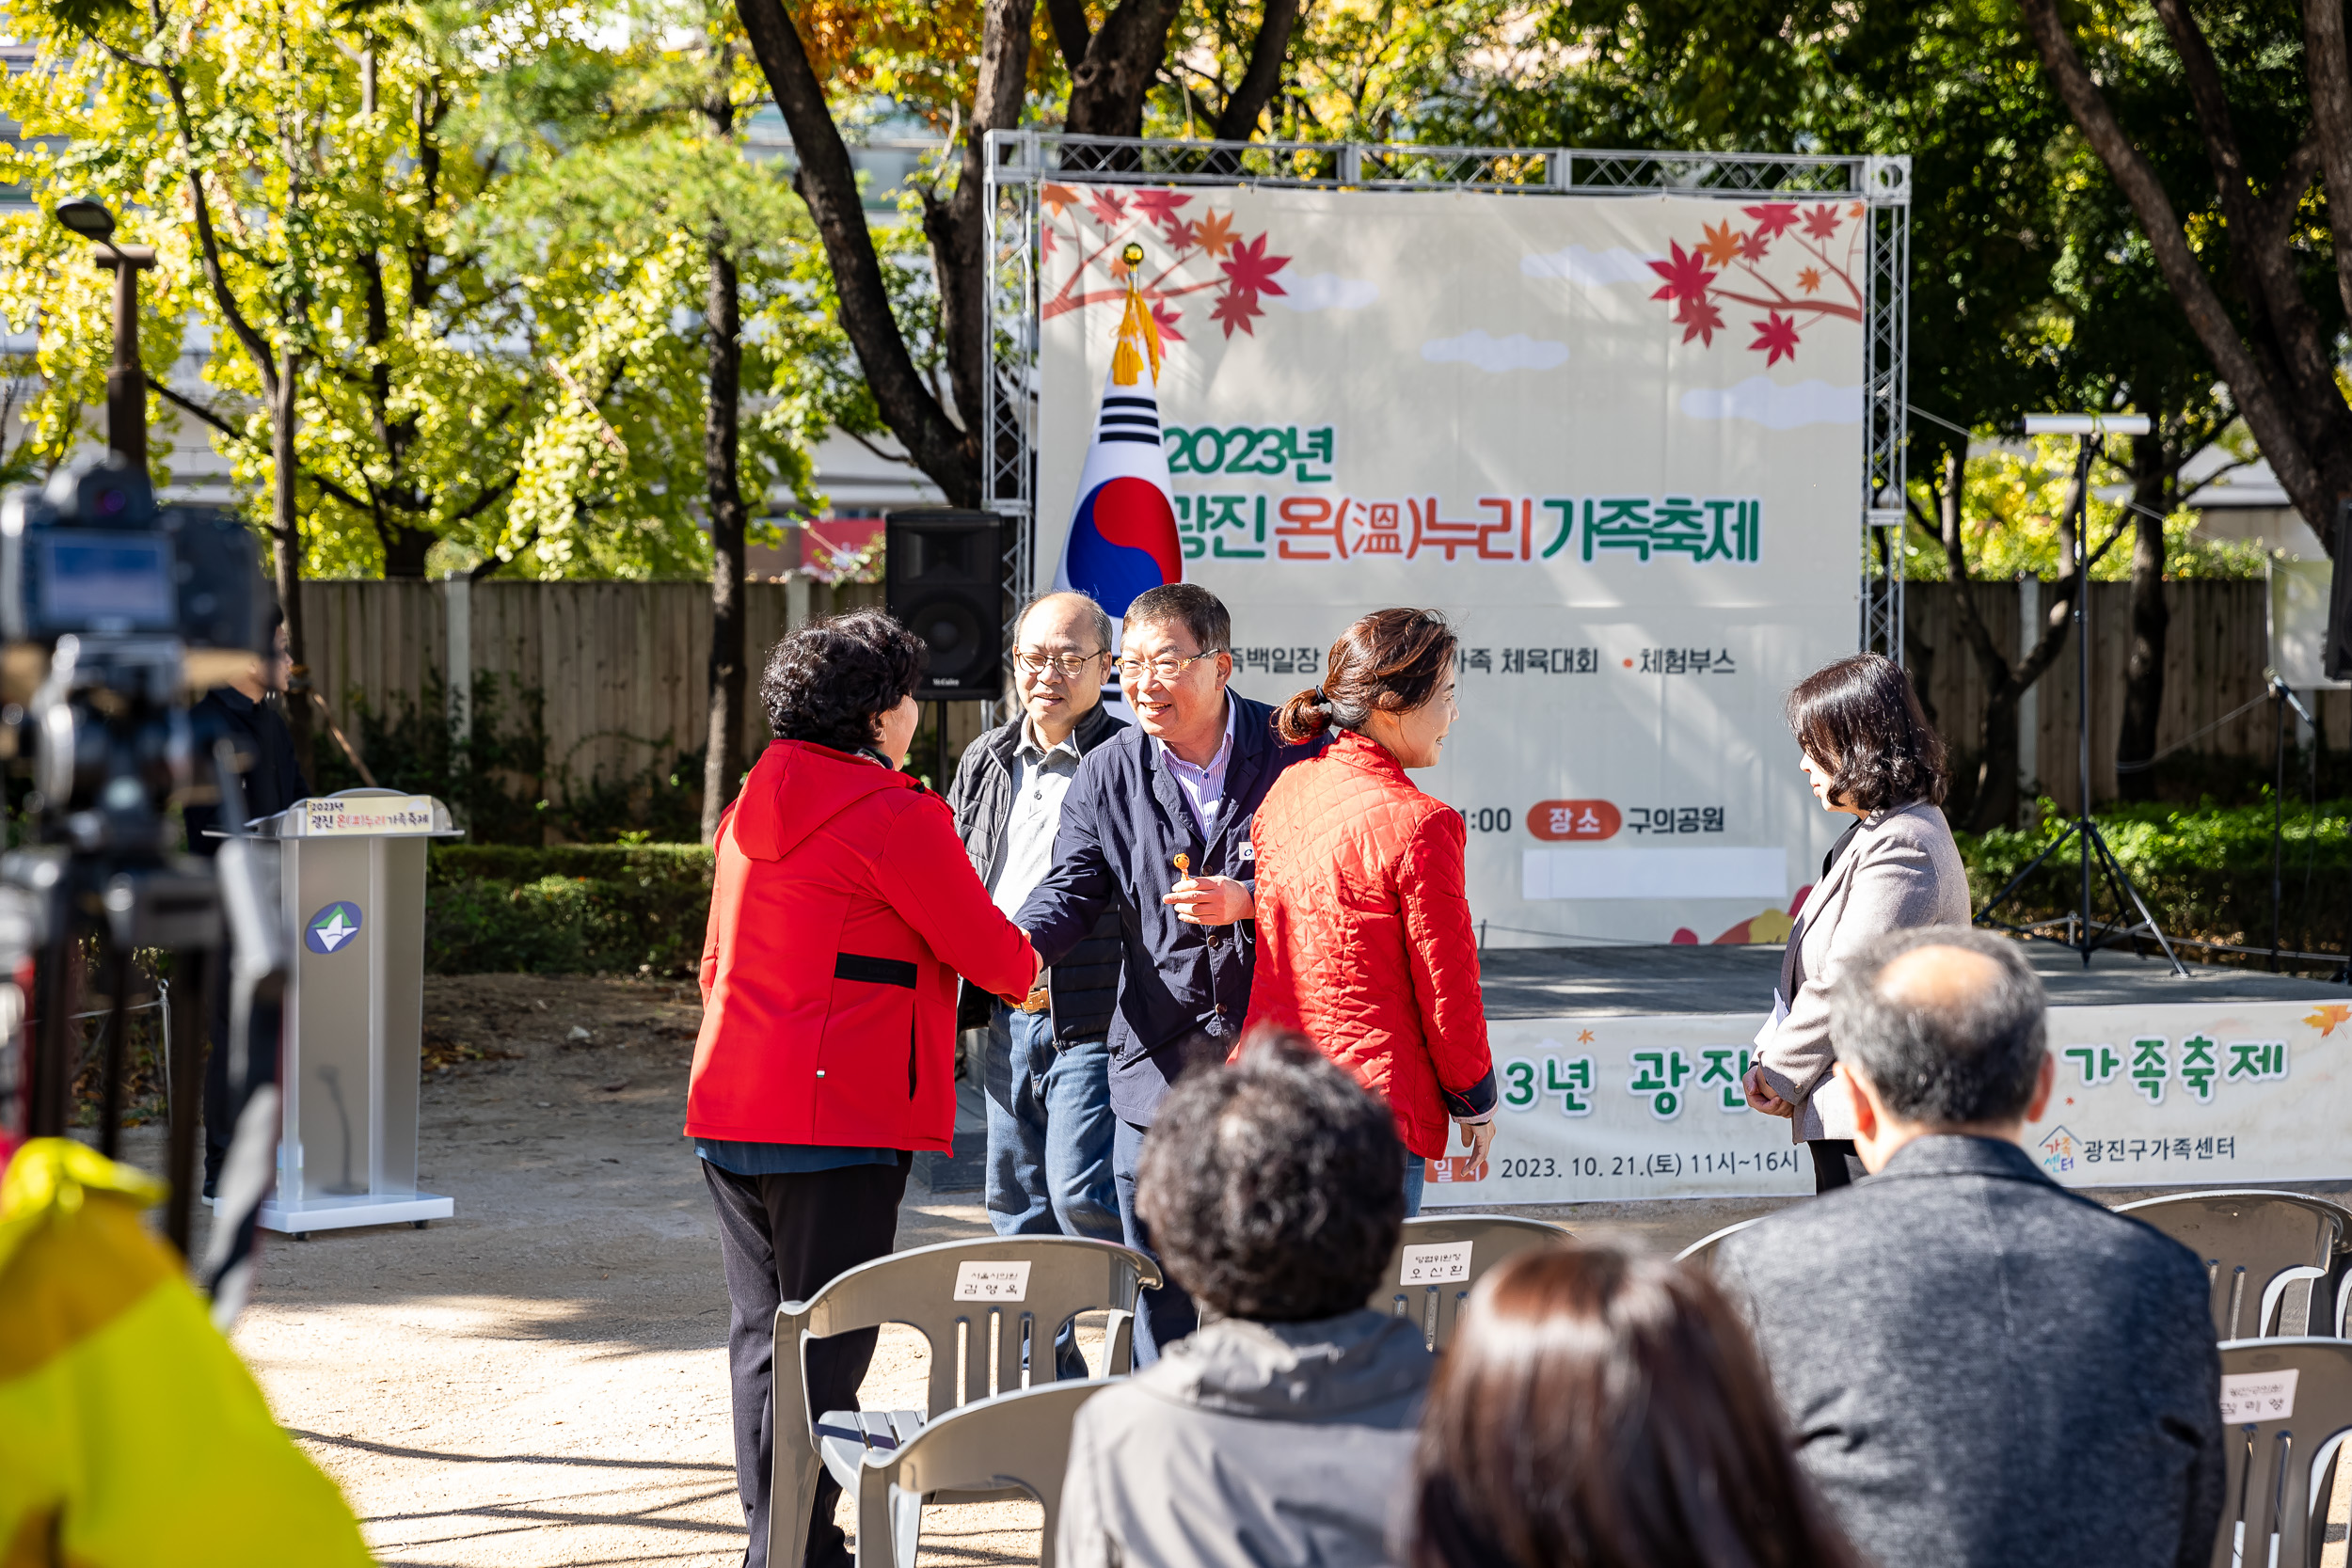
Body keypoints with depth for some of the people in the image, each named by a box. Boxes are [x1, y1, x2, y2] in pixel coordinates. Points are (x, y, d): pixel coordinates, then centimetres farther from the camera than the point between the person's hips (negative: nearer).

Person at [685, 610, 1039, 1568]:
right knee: (826, 1345, -2)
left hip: (729, 1107, 8)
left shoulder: (758, 803, 14)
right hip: (839, 1122, -8)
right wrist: (1026, 975, 15)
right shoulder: (893, 813, -11)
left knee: (762, 1334, 13)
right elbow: (983, 947, -5)